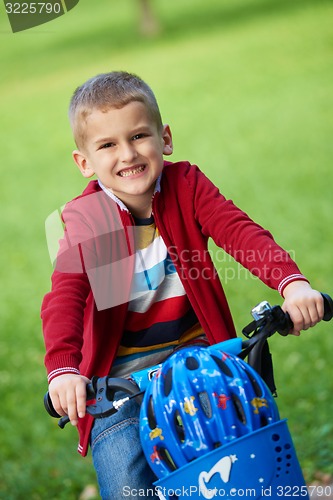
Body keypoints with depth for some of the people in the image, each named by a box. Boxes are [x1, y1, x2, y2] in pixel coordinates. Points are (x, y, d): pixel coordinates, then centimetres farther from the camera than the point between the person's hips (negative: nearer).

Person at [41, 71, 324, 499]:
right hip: (120, 371, -2)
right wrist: (62, 368, -41)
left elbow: (241, 232, -18)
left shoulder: (185, 186, -5)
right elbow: (64, 298, -23)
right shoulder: (84, 220, -11)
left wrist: (291, 282, -37)